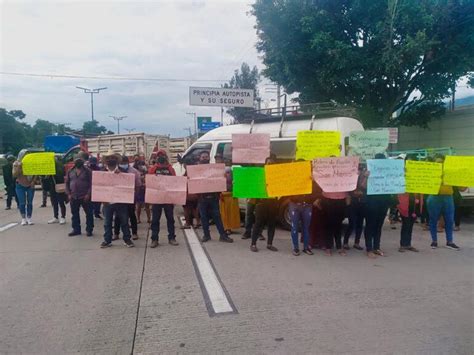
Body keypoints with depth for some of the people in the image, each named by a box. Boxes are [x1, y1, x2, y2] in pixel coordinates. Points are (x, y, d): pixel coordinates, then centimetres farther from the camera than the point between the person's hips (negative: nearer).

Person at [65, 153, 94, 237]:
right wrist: (68, 194, 3)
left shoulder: (87, 171, -3)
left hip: (85, 197, -4)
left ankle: (89, 230, 10)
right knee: (74, 214, 11)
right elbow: (67, 183, 13)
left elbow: (91, 183, -7)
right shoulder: (70, 171, 10)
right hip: (73, 197, 4)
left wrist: (88, 194, -14)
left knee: (89, 213, 1)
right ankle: (76, 229, 21)